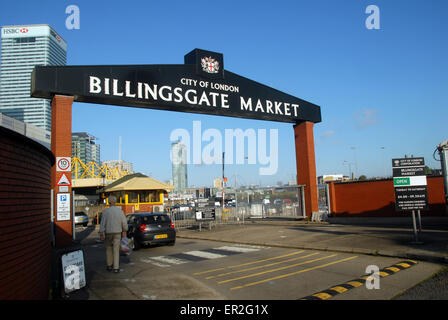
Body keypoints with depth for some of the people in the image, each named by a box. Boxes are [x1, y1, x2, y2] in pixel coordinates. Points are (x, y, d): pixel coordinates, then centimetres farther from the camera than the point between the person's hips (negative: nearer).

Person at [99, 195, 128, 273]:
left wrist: (101, 234, -6)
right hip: (117, 233, 0)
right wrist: (124, 231, 12)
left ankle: (109, 266, 23)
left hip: (108, 233, 0)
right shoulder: (120, 211, -5)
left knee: (109, 249, 17)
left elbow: (103, 223, -8)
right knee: (116, 250, 2)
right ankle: (116, 268, -1)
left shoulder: (105, 211, -6)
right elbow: (124, 222, -2)